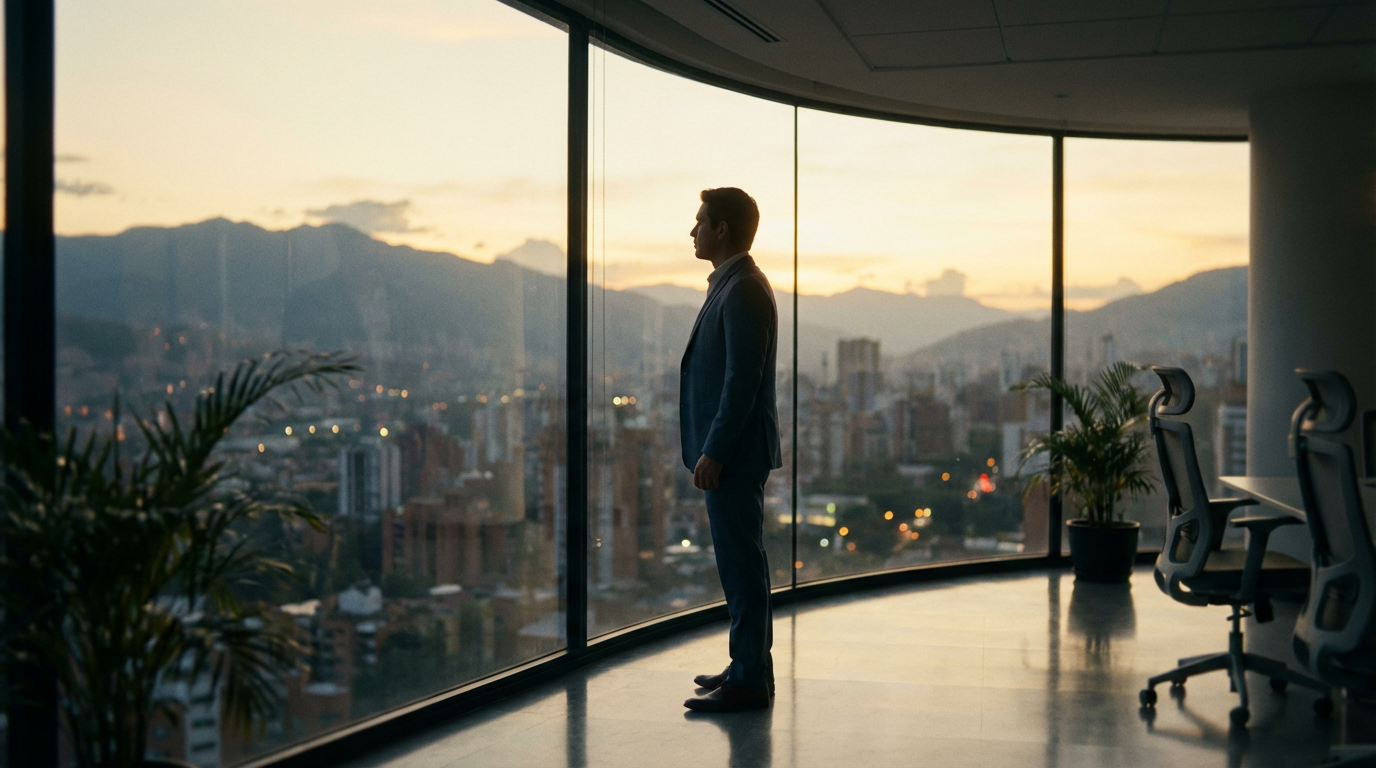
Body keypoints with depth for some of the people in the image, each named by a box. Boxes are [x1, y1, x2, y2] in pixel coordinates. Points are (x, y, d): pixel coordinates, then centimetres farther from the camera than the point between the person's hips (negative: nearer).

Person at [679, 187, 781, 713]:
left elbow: (742, 379, -22)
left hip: (734, 453, -11)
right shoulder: (731, 285, 16)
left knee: (742, 564, -5)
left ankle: (749, 682, 0)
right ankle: (749, 666, 25)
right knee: (739, 563, 16)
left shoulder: (743, 291, -16)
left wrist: (714, 451, -22)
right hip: (730, 451, 11)